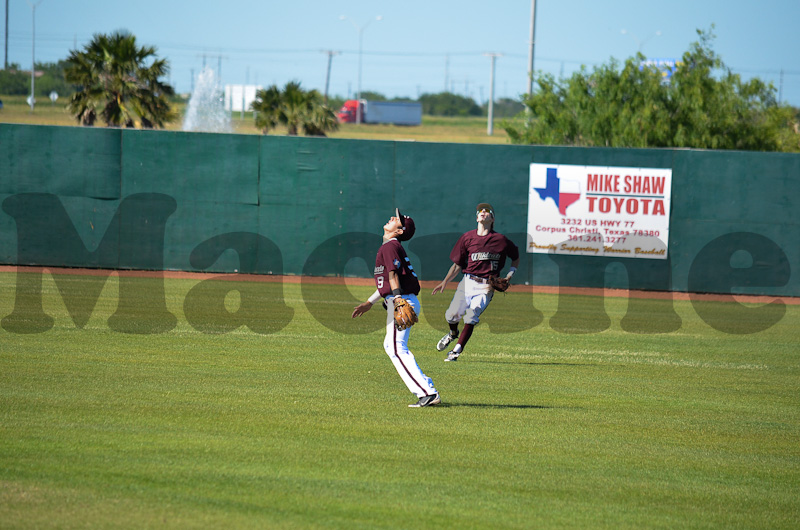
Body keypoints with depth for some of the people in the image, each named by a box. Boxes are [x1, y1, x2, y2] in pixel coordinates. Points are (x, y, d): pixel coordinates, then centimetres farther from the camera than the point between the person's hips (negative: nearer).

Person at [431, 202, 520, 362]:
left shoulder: (500, 240, 1)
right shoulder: (467, 238, 6)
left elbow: (516, 257, 16)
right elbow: (457, 265, 9)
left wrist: (509, 275, 3)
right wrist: (445, 282, -1)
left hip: (486, 287, -2)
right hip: (467, 282, 2)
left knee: (471, 317, -18)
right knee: (452, 315, -7)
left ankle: (457, 350, -9)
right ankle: (453, 333, 29)